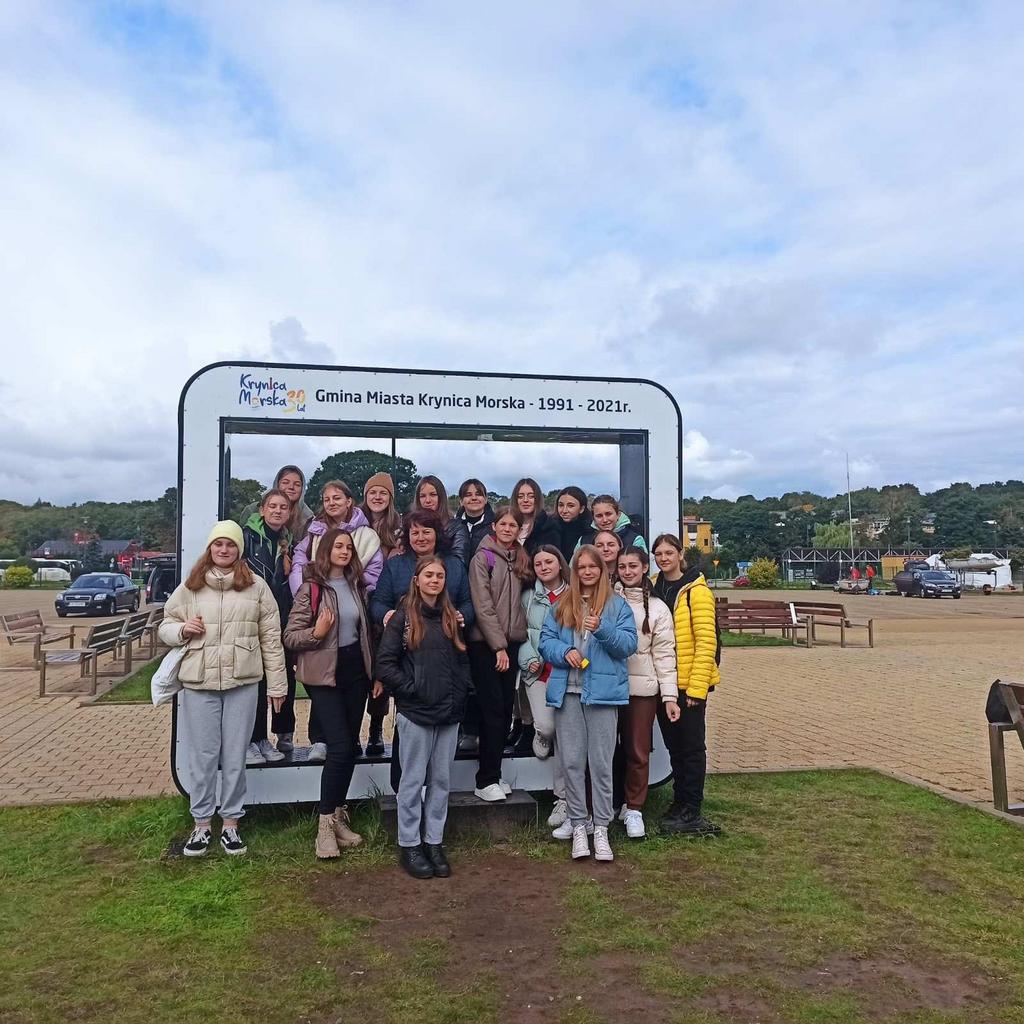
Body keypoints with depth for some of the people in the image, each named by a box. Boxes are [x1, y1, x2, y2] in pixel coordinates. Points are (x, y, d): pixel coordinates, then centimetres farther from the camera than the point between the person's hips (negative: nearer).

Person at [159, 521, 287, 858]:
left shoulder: (256, 587, 3)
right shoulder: (189, 588, 6)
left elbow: (271, 637, 4)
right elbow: (165, 626, 15)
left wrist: (277, 684, 3)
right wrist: (182, 629, -9)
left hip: (242, 682, -1)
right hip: (198, 683, 1)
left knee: (235, 756, 7)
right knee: (201, 755, 8)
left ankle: (231, 824, 21)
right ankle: (201, 824, 22)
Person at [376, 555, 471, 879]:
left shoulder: (452, 618, 10)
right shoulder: (403, 618, -4)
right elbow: (384, 663, -8)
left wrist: (460, 691, 3)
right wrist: (410, 689, -11)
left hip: (449, 713, 5)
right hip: (415, 712, -4)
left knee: (441, 780, 11)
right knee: (413, 780, 4)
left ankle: (434, 842, 22)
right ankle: (409, 845, 16)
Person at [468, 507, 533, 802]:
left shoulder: (521, 559, 13)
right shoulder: (483, 557, -5)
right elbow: (483, 606, -11)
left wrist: (508, 644, 6)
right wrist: (498, 646, -14)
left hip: (511, 643, 6)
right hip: (485, 644, -6)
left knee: (506, 710, 7)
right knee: (493, 711, -7)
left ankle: (493, 774, 17)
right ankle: (486, 780, 2)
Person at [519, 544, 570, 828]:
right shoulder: (529, 597, 10)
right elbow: (521, 633, 6)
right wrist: (529, 660, -8)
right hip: (538, 671, 1)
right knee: (546, 726, -17)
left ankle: (563, 797, 14)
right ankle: (542, 736, 23)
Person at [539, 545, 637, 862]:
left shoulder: (617, 604, 6)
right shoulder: (561, 605, 13)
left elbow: (629, 643, -3)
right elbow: (545, 640, 7)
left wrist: (603, 630, -19)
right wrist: (565, 651, -12)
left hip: (603, 691, -2)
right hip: (567, 692, 2)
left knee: (601, 763, 2)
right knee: (572, 762, 5)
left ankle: (601, 828, 12)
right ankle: (578, 825, 17)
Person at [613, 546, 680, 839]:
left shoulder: (657, 608, 4)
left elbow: (664, 655, 1)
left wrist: (670, 696, -4)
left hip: (642, 688, 0)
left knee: (637, 752, 5)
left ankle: (634, 809, 21)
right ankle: (610, 803, 24)